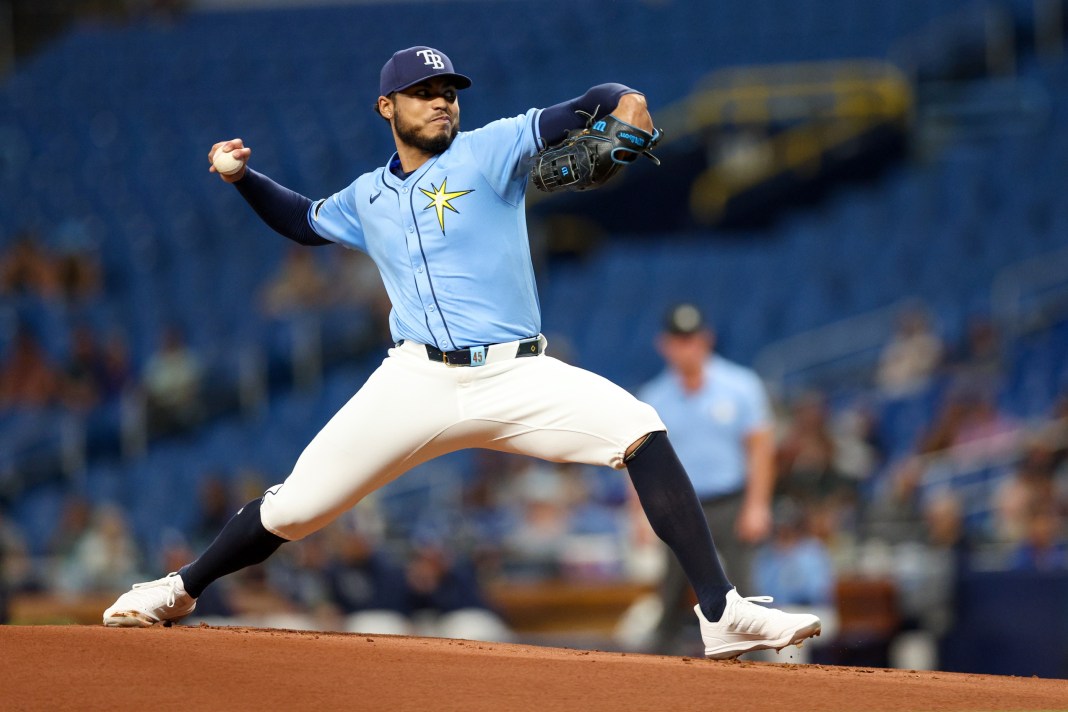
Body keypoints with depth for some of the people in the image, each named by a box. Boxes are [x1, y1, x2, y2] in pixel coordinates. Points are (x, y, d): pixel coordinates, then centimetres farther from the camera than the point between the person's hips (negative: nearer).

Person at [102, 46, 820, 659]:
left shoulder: (489, 151, 3)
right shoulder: (366, 198, 17)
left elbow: (567, 115, -11)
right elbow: (305, 220, 36)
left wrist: (621, 101, -33)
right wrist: (245, 178, 19)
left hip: (517, 376, -2)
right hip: (418, 383, 3)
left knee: (641, 431, -26)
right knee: (293, 509, -1)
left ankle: (722, 613, -26)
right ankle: (180, 590, 25)